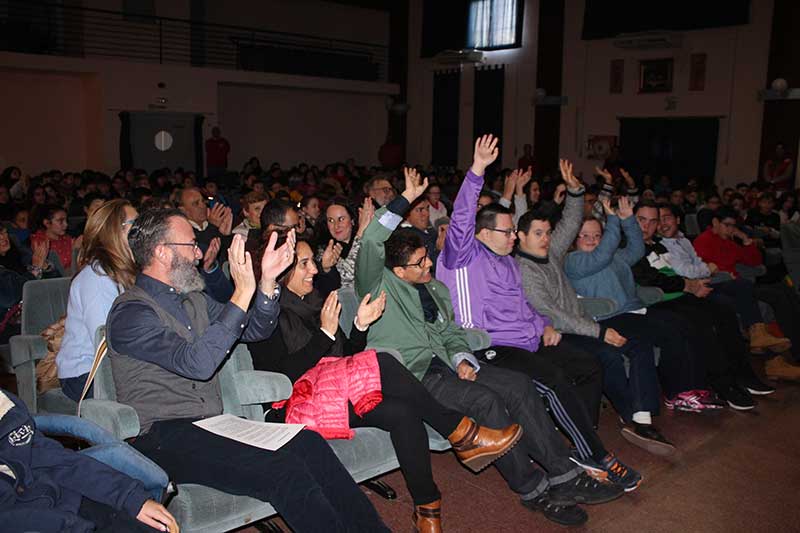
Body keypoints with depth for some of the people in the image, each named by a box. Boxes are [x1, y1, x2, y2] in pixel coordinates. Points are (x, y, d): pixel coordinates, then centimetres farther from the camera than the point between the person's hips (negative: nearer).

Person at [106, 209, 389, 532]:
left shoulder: (193, 299, 16)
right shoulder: (131, 312, -10)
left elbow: (255, 331, 14)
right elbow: (197, 363, -23)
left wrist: (267, 281, -2)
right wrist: (241, 295, -25)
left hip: (210, 426, 7)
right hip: (162, 439, -7)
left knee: (307, 443, -17)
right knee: (283, 468, -28)